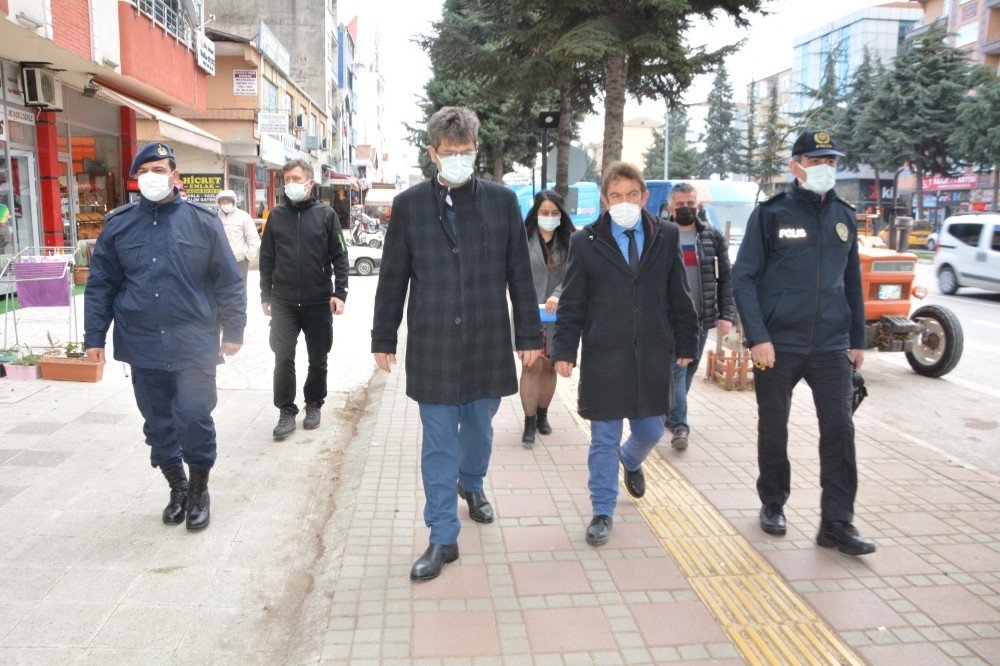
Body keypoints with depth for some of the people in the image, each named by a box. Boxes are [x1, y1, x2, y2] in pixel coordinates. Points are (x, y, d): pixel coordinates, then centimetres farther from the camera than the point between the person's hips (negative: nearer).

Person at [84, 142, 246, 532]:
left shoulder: (202, 221, 0)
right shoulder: (119, 224, 6)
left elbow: (228, 281, 1)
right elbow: (100, 285, 9)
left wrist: (233, 331, -1)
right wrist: (94, 337, 5)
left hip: (194, 345, -3)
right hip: (143, 347, 3)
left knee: (194, 419, -3)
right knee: (158, 423, 12)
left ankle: (199, 490, 19)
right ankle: (177, 488, 31)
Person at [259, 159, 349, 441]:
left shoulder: (326, 214, -1)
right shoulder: (277, 215, 5)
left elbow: (340, 256, -2)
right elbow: (267, 258, 8)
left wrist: (339, 293, -11)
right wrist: (266, 295, 5)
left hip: (319, 302, -1)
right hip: (283, 302, 1)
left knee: (318, 360, 9)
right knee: (283, 357, -2)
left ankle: (314, 405, 28)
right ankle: (287, 412, 10)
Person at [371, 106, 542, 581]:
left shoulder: (502, 200, 1)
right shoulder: (409, 204, 0)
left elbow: (520, 273, 4)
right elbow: (393, 278, 4)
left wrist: (528, 335, 3)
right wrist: (384, 339, 5)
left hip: (488, 342, 1)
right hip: (432, 346, -1)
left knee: (479, 425, 18)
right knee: (438, 442, 5)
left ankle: (471, 483, 49)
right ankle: (443, 538, 17)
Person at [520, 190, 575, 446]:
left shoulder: (570, 240, 2)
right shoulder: (524, 238, -3)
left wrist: (557, 295, -23)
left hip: (558, 314, 2)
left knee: (550, 366, 13)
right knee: (532, 366, -5)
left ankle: (542, 414, 30)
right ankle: (529, 422, 4)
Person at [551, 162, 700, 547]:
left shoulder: (666, 237, 4)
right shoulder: (586, 242, -2)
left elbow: (679, 296, 8)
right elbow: (572, 304, -1)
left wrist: (685, 343, 8)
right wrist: (564, 350, -5)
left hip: (653, 356, 3)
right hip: (603, 357, -2)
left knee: (650, 430, 17)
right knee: (604, 438, 5)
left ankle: (630, 461, 52)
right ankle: (602, 512, 21)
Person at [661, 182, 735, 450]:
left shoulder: (713, 237, 6)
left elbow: (726, 278, 6)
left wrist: (727, 314, -3)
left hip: (701, 318, 4)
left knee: (689, 370, 13)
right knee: (676, 368, -7)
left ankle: (670, 413, 31)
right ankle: (679, 425, -3)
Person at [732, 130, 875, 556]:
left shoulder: (843, 216, 10)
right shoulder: (771, 214, -3)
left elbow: (852, 280, 16)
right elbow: (743, 277, -7)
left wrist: (858, 339, 14)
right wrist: (758, 337, -15)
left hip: (832, 346, 3)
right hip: (777, 345, -3)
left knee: (840, 430, -2)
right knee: (773, 430, 9)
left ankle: (836, 524, 7)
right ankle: (773, 505, 29)